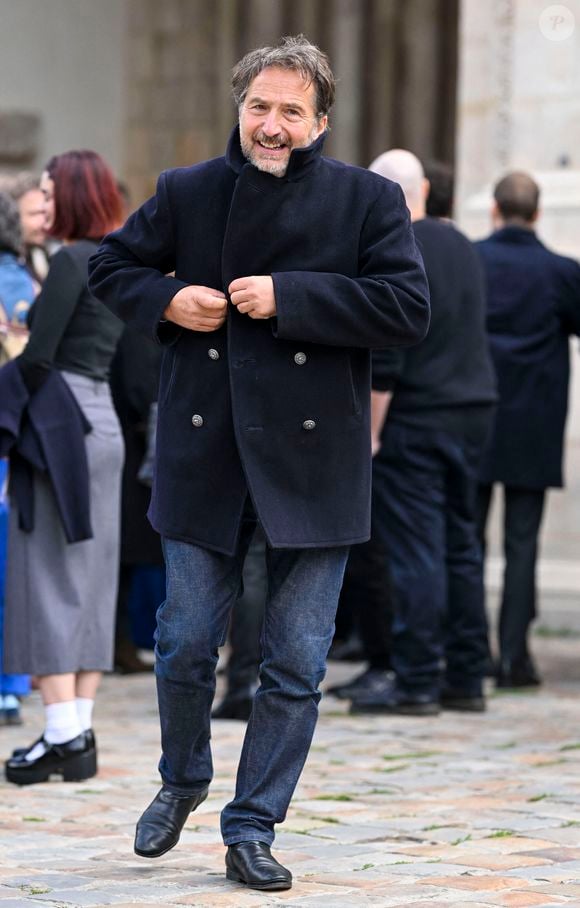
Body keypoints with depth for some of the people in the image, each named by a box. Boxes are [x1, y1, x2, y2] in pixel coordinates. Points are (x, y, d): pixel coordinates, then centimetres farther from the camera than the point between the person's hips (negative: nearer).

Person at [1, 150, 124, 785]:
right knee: (89, 580, 9)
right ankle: (79, 732, 11)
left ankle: (62, 734, -8)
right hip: (104, 422, 9)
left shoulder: (70, 262, -12)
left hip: (61, 423, -9)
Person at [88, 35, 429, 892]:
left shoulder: (369, 199, -1)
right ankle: (182, 780, 33)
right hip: (205, 458, 1)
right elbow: (111, 265, 17)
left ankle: (252, 829, 13)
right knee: (185, 643, 5)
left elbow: (408, 308, -10)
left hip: (313, 461, -1)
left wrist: (288, 298, -15)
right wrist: (165, 300, -5)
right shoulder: (186, 193, 4)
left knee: (296, 663, 1)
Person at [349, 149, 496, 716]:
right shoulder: (460, 247, 12)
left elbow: (383, 360, -16)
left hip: (415, 419, -8)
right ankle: (466, 679, 15)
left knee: (415, 552, -5)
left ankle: (416, 683, -4)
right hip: (473, 413, 8)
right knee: (459, 546, 12)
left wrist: (369, 434, -13)